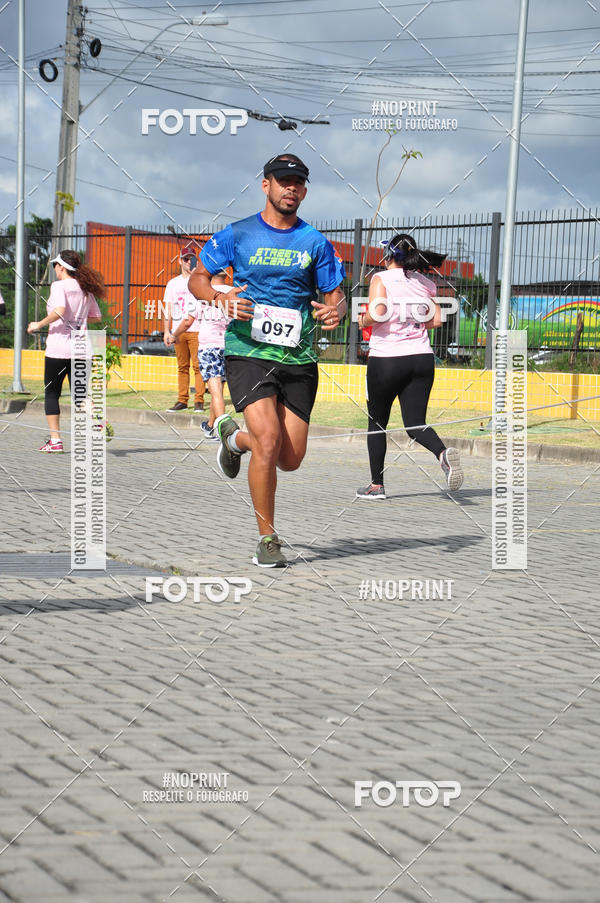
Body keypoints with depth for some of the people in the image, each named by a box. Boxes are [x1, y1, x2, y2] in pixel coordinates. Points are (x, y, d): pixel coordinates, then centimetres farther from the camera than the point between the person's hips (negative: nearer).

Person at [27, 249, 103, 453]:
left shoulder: (59, 286, -8)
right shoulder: (86, 289, 11)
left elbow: (60, 310, -24)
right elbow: (97, 317, 16)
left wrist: (39, 325, -12)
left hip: (58, 348, -5)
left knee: (51, 394, 7)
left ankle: (55, 440, 4)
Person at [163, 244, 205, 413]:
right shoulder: (173, 283, 17)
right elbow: (168, 308, 15)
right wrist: (167, 331, 7)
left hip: (196, 330, -4)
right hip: (178, 331, 4)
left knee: (197, 365, -9)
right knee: (182, 367, 6)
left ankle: (199, 401, -6)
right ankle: (182, 400, 9)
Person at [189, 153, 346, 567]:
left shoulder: (315, 242, 7)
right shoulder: (237, 235, 2)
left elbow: (336, 295, 11)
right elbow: (197, 278, 10)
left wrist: (335, 311, -13)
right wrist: (220, 297, -12)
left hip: (299, 360, 3)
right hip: (248, 351, -3)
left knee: (290, 459, 3)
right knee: (269, 441, -20)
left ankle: (235, 437, 37)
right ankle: (267, 538, -4)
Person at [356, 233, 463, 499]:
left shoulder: (381, 279, -6)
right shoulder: (425, 283, 9)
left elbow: (377, 313, -20)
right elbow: (436, 320, 7)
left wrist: (362, 320, 0)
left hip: (386, 359, -4)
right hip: (422, 358, 4)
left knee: (377, 423, 12)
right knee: (415, 424, 4)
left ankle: (377, 484, 17)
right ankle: (443, 453, -26)